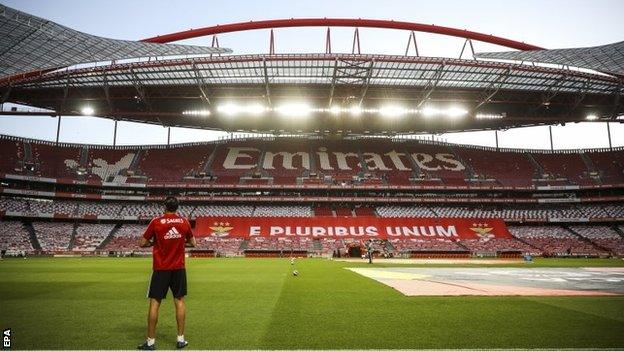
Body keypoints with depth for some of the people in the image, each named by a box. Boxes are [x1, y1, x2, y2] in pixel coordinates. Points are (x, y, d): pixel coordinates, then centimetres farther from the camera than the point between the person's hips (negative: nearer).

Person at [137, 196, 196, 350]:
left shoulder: (156, 222, -7)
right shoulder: (184, 222, 0)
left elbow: (142, 243, -2)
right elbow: (193, 243, 10)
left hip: (160, 268, -2)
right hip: (179, 268, 2)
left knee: (154, 302, 5)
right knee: (179, 301, 10)